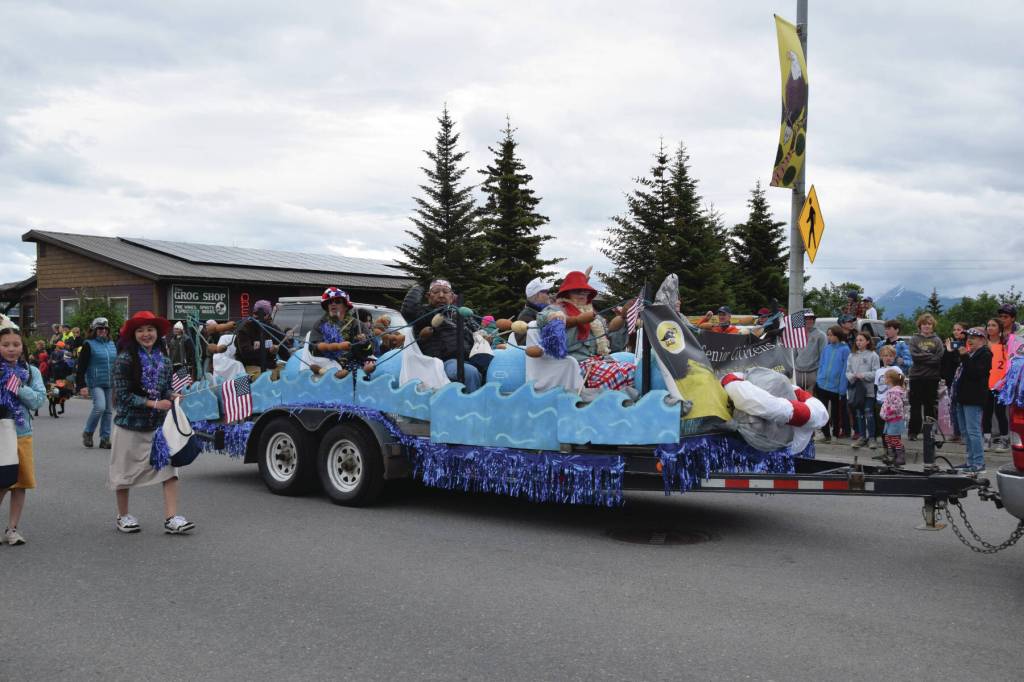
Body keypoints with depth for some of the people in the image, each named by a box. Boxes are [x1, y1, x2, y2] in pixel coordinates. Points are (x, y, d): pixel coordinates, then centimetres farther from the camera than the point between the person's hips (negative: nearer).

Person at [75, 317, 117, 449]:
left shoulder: (112, 344, 13)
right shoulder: (89, 345, -4)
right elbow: (81, 367, -7)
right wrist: (81, 386, -14)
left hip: (110, 384, 6)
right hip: (95, 383, -6)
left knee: (108, 411, 5)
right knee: (100, 407, -19)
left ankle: (105, 438, 12)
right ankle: (88, 433, 3)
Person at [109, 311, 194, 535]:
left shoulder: (164, 360, 6)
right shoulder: (125, 359, -10)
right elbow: (123, 395, -14)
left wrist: (172, 397, -10)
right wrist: (154, 404, -20)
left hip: (159, 424, 4)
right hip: (130, 424, -4)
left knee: (169, 468, -7)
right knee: (125, 471, 11)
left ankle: (171, 518, -6)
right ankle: (123, 516, 29)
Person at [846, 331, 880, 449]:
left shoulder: (873, 355, -2)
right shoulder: (852, 356, 12)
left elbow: (876, 373, -8)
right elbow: (848, 371, 8)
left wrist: (863, 375, -17)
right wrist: (852, 376, -12)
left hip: (868, 389, -4)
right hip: (855, 389, 4)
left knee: (869, 414, -3)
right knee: (859, 414, 9)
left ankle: (871, 438, 6)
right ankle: (862, 437, 17)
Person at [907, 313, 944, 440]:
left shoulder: (937, 341, 7)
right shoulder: (914, 339, 6)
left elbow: (940, 358, -6)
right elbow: (914, 356, -8)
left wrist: (924, 357, -14)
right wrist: (931, 357, -12)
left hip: (932, 377, 0)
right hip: (916, 376, 0)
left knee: (930, 405, 5)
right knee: (915, 406, 3)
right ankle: (913, 431, 9)